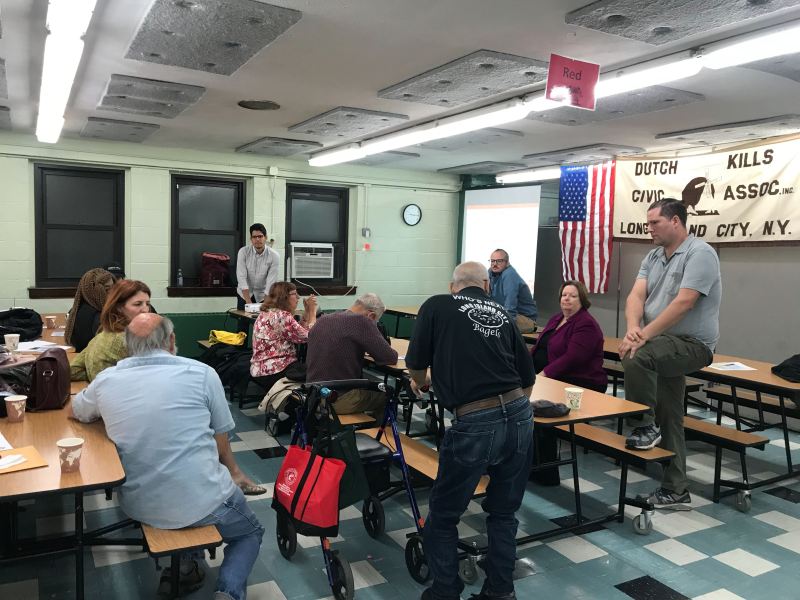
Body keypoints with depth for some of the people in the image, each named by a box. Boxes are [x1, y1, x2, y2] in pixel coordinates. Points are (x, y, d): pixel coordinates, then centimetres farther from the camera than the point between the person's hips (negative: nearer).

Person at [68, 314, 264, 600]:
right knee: (251, 532, 24)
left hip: (138, 506, 4)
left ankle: (181, 567, 14)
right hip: (200, 502, -4)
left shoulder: (106, 380, -2)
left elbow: (71, 411, 21)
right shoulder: (202, 373, -10)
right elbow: (220, 438, 0)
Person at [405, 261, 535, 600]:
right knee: (504, 511, 22)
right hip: (520, 417, 5)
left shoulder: (436, 306, 5)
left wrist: (420, 383, 32)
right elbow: (528, 377, 18)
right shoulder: (502, 314, 15)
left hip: (474, 425, -4)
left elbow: (415, 365, 9)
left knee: (443, 515, 15)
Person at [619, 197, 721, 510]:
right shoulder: (653, 256, 11)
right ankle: (675, 491, 23)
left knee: (637, 357, -33)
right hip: (664, 345, 8)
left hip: (692, 343, -8)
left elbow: (683, 302, -24)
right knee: (668, 422, 11)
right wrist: (633, 328, -22)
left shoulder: (700, 253, -12)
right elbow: (636, 295, -2)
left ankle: (645, 426, -12)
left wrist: (644, 335, -27)